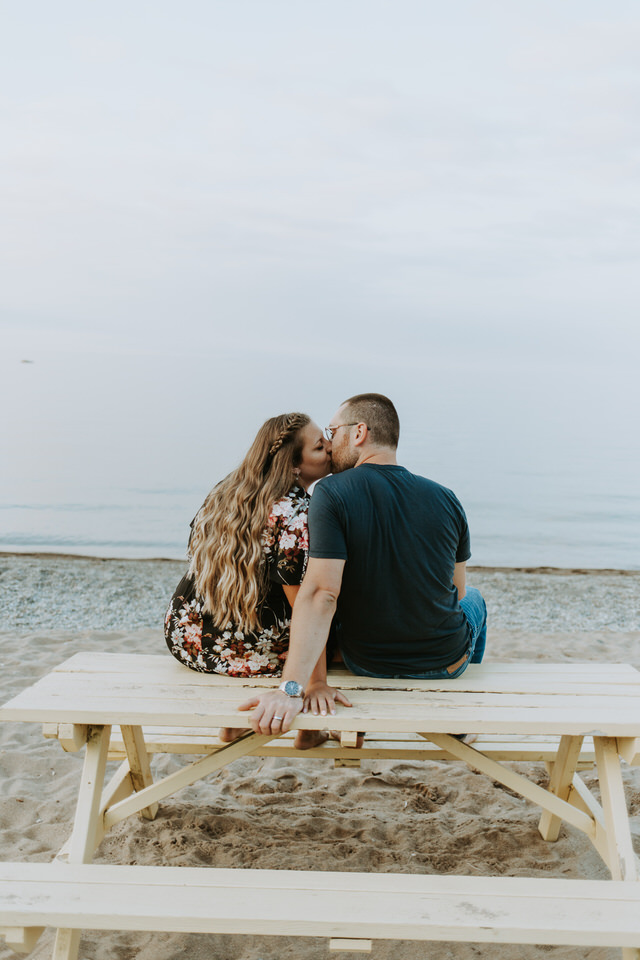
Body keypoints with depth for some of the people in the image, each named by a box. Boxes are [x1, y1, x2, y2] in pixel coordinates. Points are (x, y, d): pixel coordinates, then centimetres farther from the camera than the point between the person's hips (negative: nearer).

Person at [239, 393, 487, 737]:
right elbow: (456, 592, 2)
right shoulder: (446, 498, -7)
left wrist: (292, 687, -32)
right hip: (447, 665, 2)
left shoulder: (332, 493, -19)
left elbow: (320, 592, -29)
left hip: (368, 665, -2)